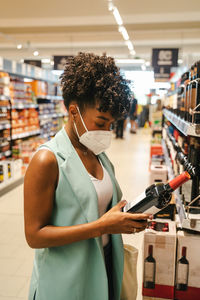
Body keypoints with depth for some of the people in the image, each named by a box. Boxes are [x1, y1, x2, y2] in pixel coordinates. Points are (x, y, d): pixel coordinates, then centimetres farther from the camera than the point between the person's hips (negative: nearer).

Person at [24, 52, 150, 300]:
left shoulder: (98, 153, 1)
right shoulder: (47, 161, -22)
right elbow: (34, 235, -23)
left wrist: (128, 215, -7)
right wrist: (101, 226, -27)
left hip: (104, 266, 7)